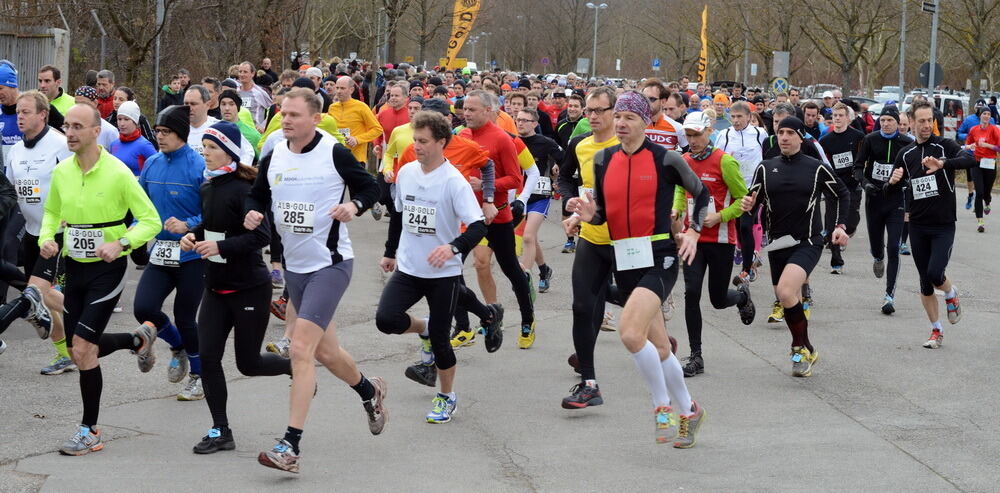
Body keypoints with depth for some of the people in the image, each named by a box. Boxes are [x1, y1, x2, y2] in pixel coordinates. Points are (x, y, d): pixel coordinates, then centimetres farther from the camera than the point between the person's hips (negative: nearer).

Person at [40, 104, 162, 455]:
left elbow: (151, 221, -11)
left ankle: (90, 432, 0)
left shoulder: (117, 173, -15)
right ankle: (139, 339, 39)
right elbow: (52, 212, 18)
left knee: (83, 348, -12)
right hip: (74, 267, 6)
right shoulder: (61, 172, 1)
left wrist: (121, 243, -27)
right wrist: (46, 238, -3)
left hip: (107, 269, -6)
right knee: (80, 349, 10)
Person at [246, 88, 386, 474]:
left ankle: (290, 447, -18)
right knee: (325, 350, 19)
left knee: (301, 348, -17)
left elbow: (370, 188, -2)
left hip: (330, 264, -7)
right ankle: (370, 391, 49)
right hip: (294, 265, 7)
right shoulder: (272, 158, 3)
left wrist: (354, 205, -22)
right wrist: (253, 213, -7)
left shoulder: (335, 153, -12)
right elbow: (258, 195, 15)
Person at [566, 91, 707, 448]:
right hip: (624, 261, 6)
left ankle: (663, 406, -6)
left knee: (630, 332, -24)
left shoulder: (666, 160, -6)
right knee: (658, 346, 12)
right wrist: (590, 214, -7)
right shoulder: (603, 160, 7)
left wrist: (693, 232, -6)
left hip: (659, 259, -6)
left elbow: (702, 193, 7)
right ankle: (687, 412, 31)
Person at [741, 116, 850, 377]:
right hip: (777, 244, 5)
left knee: (786, 291, -26)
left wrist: (840, 225, -1)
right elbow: (754, 202, 8)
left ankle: (801, 347, -11)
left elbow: (842, 194, 11)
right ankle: (805, 352, 29)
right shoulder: (766, 168, 6)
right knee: (788, 302, 10)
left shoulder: (816, 168, -1)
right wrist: (748, 205, -16)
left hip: (807, 242, -5)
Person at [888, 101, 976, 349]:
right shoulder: (905, 154, 8)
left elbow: (970, 160, -24)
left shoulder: (944, 146, -5)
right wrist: (893, 182, -12)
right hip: (918, 226, 4)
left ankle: (951, 293, 16)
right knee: (925, 283, 6)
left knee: (935, 274, -18)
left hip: (943, 225, -4)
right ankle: (936, 331, 20)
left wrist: (943, 163, -41)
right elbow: (891, 189, 12)